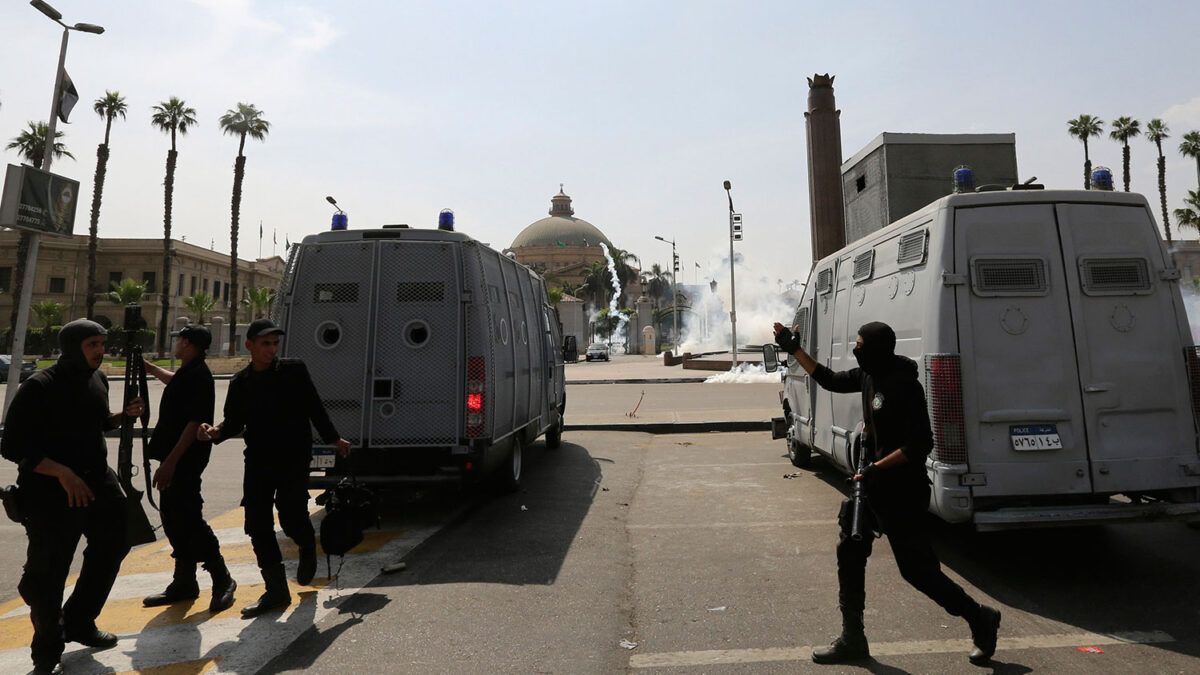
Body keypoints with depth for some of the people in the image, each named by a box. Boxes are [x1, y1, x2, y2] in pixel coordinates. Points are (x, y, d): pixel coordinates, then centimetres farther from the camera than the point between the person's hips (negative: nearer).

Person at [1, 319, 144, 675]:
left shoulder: (97, 379, 5)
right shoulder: (40, 387, -17)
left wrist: (125, 414, 1)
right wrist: (62, 473, -27)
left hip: (97, 481, 7)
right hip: (51, 493, -7)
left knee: (113, 544, 17)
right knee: (48, 577, 2)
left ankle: (79, 623, 37)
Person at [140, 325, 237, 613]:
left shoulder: (198, 376, -18)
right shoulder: (187, 373, 13)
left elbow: (195, 423, -24)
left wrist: (171, 461, -25)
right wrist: (150, 368, 49)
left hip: (185, 459, -10)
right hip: (174, 459, 10)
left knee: (189, 519, -10)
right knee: (172, 516, 13)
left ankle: (222, 580, 1)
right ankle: (184, 582, 24)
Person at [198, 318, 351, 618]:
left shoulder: (294, 370, -1)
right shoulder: (240, 382, 7)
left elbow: (315, 407, 4)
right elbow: (235, 422, 11)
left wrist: (333, 439, 8)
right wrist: (215, 432, -10)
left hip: (294, 458, -3)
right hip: (258, 461, 4)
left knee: (291, 515, -9)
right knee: (257, 523, 1)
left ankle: (308, 548, 28)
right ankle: (276, 591, 13)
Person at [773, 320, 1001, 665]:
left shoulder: (904, 386, -21)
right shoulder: (868, 375, 3)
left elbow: (921, 443, -23)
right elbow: (830, 380, 17)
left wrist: (878, 468, -25)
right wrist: (794, 349, 14)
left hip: (901, 491, -9)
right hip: (872, 484, 9)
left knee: (916, 568, 1)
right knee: (849, 555, 10)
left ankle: (980, 619, 26)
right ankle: (852, 639, 22)